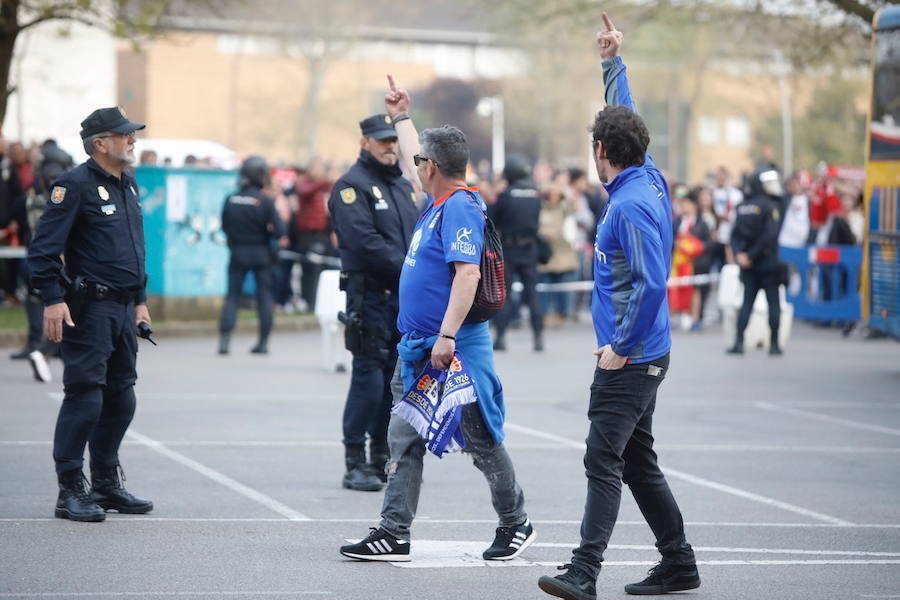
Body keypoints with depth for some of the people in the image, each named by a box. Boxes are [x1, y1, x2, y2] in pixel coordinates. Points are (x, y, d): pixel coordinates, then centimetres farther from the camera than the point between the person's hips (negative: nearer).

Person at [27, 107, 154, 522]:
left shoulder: (128, 186, 16)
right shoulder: (76, 185, -11)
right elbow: (44, 247, -16)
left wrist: (140, 299, 23)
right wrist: (53, 299, -22)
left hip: (123, 308, 9)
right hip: (89, 309, -9)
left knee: (121, 398, 12)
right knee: (84, 396, -9)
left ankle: (106, 483, 23)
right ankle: (70, 491, -4)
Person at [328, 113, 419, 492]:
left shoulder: (403, 186, 19)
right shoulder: (352, 186, -7)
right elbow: (365, 241, -18)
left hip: (406, 299, 8)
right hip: (370, 296, -7)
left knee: (398, 380, 9)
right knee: (368, 379, -8)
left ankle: (384, 459, 16)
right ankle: (355, 464, -3)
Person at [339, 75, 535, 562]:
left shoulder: (461, 208, -16)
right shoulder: (439, 201, 12)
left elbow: (468, 274, -25)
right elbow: (415, 162, 33)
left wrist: (447, 337, -29)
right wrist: (401, 117, 42)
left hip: (455, 350, -10)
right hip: (418, 348, 10)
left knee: (481, 442, 2)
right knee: (404, 440, 6)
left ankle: (515, 525, 18)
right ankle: (394, 535, 8)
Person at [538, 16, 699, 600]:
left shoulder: (633, 204, -20)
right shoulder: (648, 178, 8)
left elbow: (652, 283, -26)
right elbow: (626, 119, 26)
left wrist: (621, 347, -21)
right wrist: (613, 62, 32)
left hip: (631, 359, -10)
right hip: (640, 354, 10)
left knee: (605, 460, -14)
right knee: (637, 460, 15)